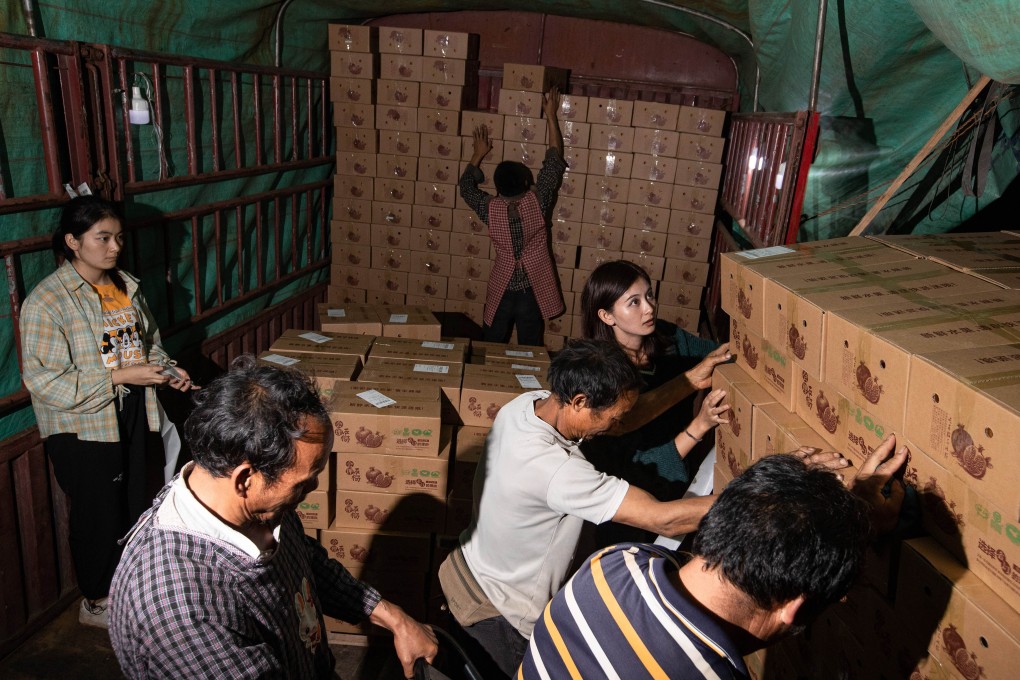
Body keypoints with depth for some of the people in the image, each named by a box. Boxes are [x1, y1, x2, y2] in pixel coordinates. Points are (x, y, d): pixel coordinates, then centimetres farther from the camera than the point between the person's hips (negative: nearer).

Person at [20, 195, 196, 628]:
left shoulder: (126, 285, 2)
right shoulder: (47, 301, -18)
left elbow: (148, 342, 14)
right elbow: (45, 381, -22)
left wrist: (169, 371, -6)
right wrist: (119, 377, -27)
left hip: (133, 417, 6)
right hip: (82, 429, -6)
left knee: (135, 507, 18)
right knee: (98, 515, 10)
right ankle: (95, 603, 34)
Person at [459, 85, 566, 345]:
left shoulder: (491, 209, -10)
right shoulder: (537, 202, -14)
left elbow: (466, 187, 10)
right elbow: (554, 160, -3)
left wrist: (478, 154, 21)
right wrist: (551, 115, 5)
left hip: (501, 292, 1)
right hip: (533, 293, -1)